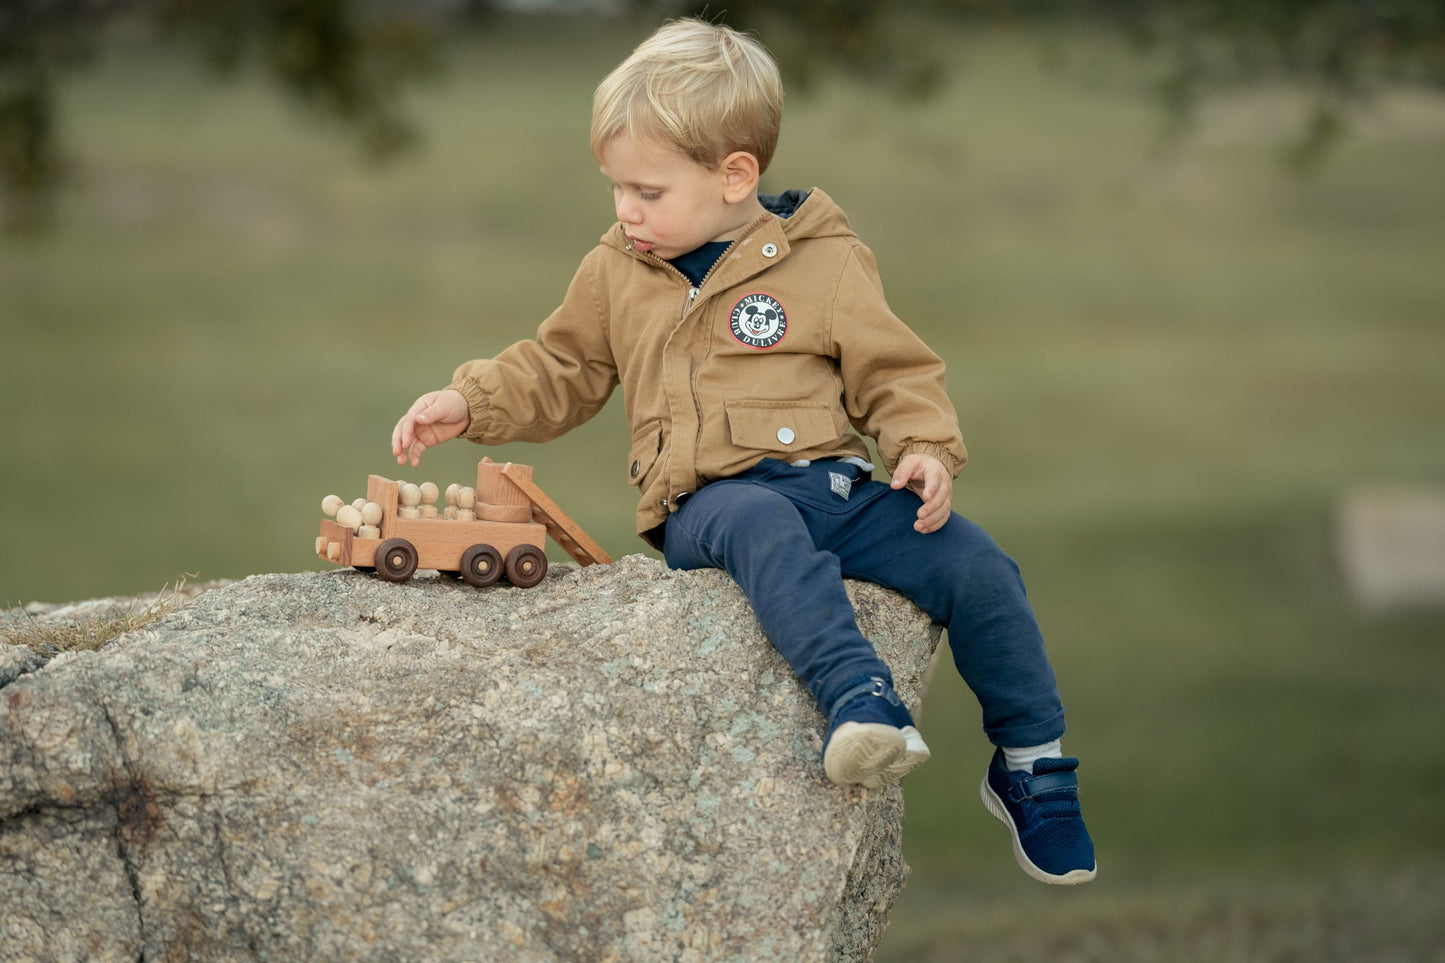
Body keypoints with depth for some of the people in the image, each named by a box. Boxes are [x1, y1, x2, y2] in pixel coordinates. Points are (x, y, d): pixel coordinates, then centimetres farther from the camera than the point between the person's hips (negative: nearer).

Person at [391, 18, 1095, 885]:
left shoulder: (826, 262, 6)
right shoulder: (616, 272, 15)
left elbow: (897, 374, 8)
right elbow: (559, 373, 26)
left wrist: (927, 450, -10)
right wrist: (470, 403, 10)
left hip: (837, 480, 1)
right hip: (705, 502, -1)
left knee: (974, 567, -20)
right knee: (763, 529, -39)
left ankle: (1033, 766, -1)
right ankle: (861, 699, -58)